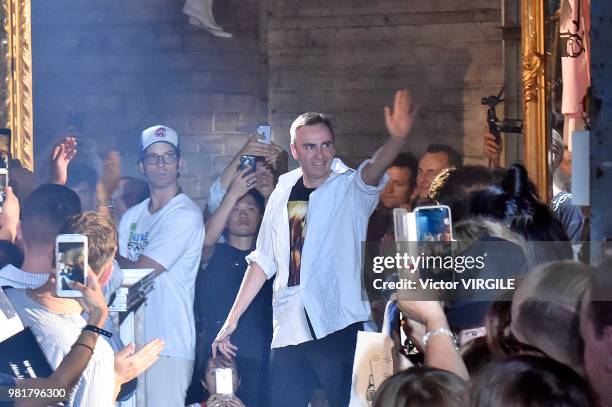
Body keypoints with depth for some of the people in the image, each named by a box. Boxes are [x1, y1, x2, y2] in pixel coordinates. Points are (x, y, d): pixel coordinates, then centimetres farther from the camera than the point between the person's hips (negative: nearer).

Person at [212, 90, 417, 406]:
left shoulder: (350, 189, -2)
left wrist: (398, 138, -46)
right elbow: (263, 262, 17)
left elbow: (374, 170, -25)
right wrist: (232, 319, 16)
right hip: (289, 331, 4)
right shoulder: (282, 195, 11)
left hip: (339, 329, -4)